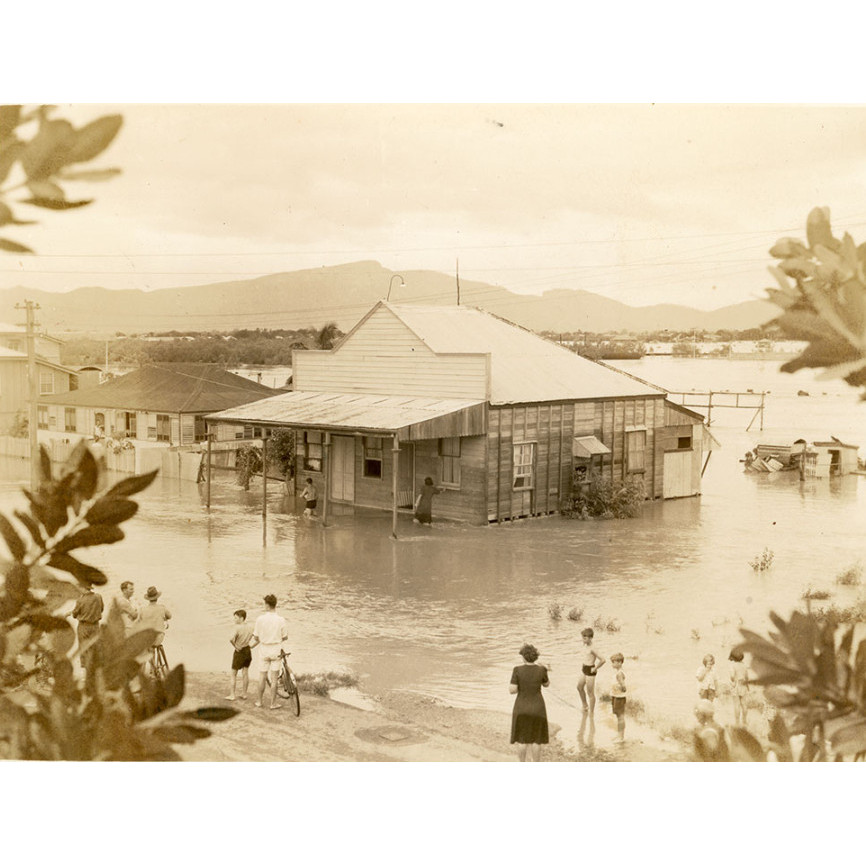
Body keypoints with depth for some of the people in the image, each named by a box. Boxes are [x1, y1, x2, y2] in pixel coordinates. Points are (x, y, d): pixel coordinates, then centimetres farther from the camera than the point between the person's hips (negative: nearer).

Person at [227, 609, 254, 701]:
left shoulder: (238, 627, -22)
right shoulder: (250, 626, -1)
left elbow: (231, 639, -35)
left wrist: (235, 646, -20)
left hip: (239, 651, -6)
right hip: (248, 650, 6)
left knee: (233, 674, 6)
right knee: (245, 673, 15)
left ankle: (232, 695, 8)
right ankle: (244, 694, 21)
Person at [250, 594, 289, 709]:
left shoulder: (260, 619, -11)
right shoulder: (281, 620, -11)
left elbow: (256, 637, -5)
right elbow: (285, 637, -3)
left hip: (264, 650, 0)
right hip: (276, 651, 0)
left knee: (262, 677, 13)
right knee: (274, 678, 6)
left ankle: (260, 701, 23)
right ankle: (273, 703, 10)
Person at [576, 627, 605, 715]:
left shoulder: (592, 649, -25)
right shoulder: (585, 645, 2)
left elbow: (602, 660, -30)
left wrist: (595, 668, -19)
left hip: (590, 671, -9)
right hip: (584, 669, 10)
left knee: (590, 692, 2)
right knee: (579, 687, 24)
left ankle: (591, 713, 15)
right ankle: (585, 705, 43)